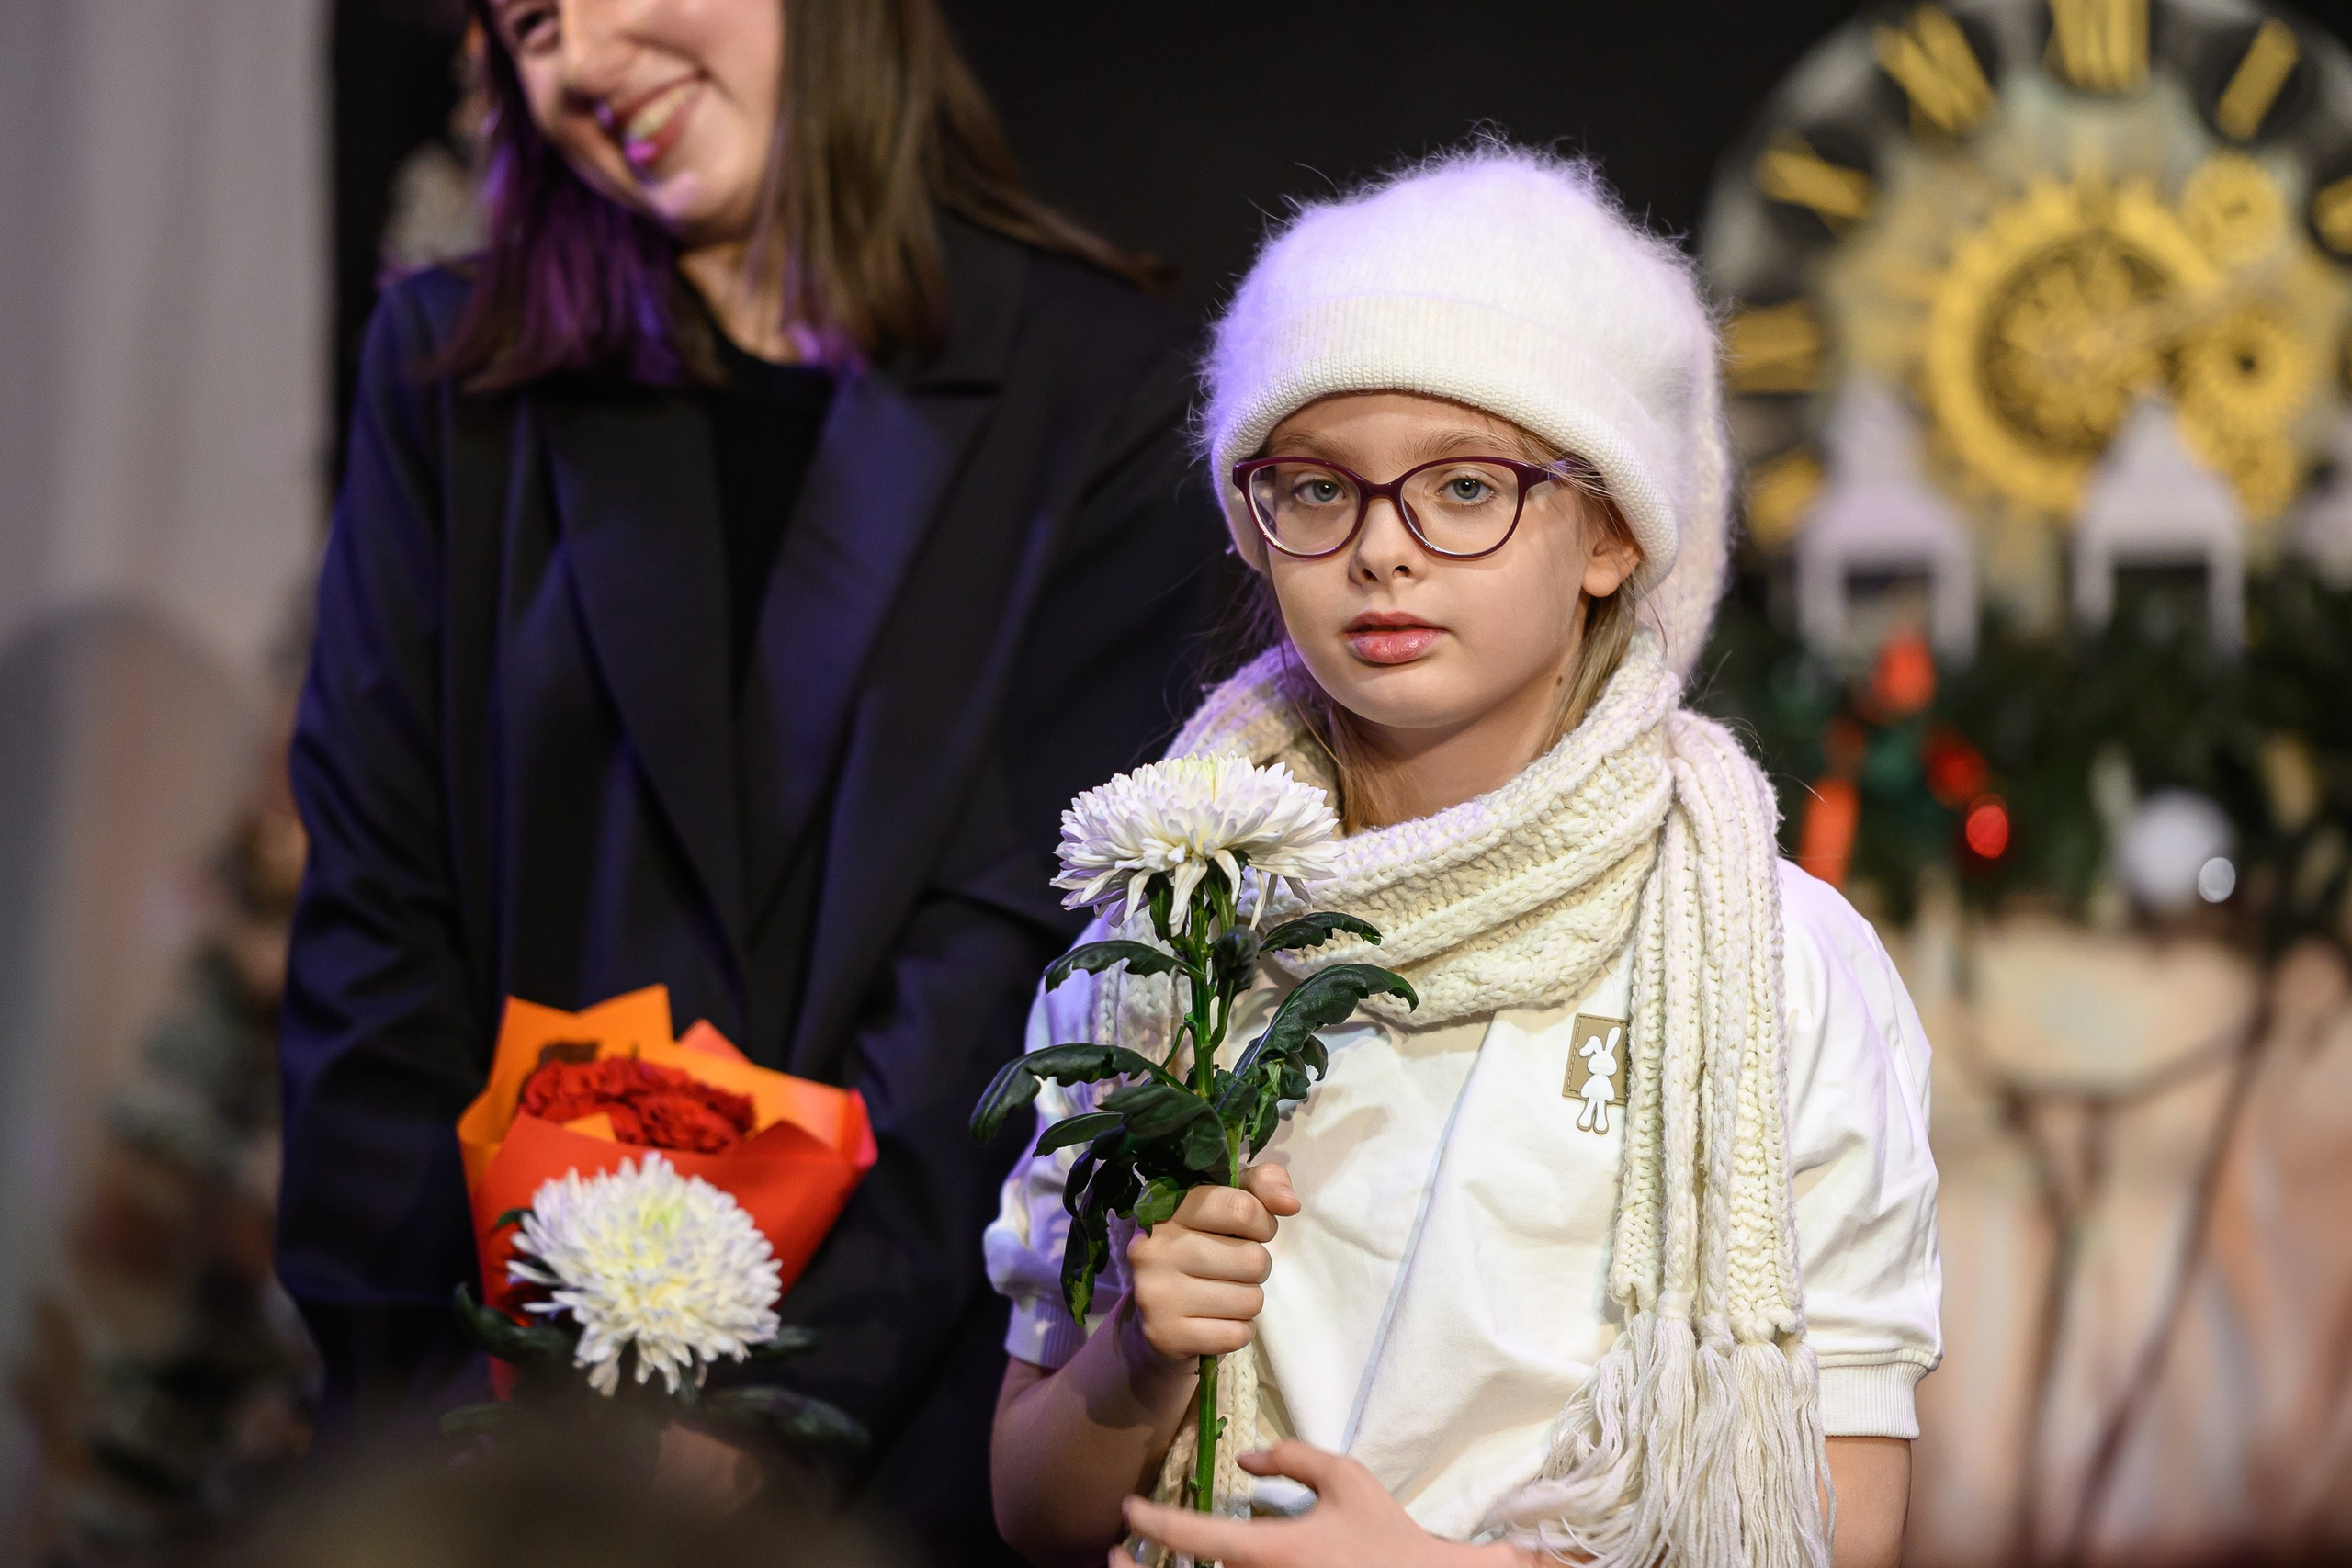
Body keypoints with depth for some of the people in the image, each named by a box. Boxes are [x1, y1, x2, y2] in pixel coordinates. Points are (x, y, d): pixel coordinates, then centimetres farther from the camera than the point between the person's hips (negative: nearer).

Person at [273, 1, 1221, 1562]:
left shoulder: (1097, 377, 0)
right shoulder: (451, 368, 7)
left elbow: (1031, 914, -8)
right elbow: (374, 920, 3)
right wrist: (400, 1369, -8)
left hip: (931, 1408, -1)